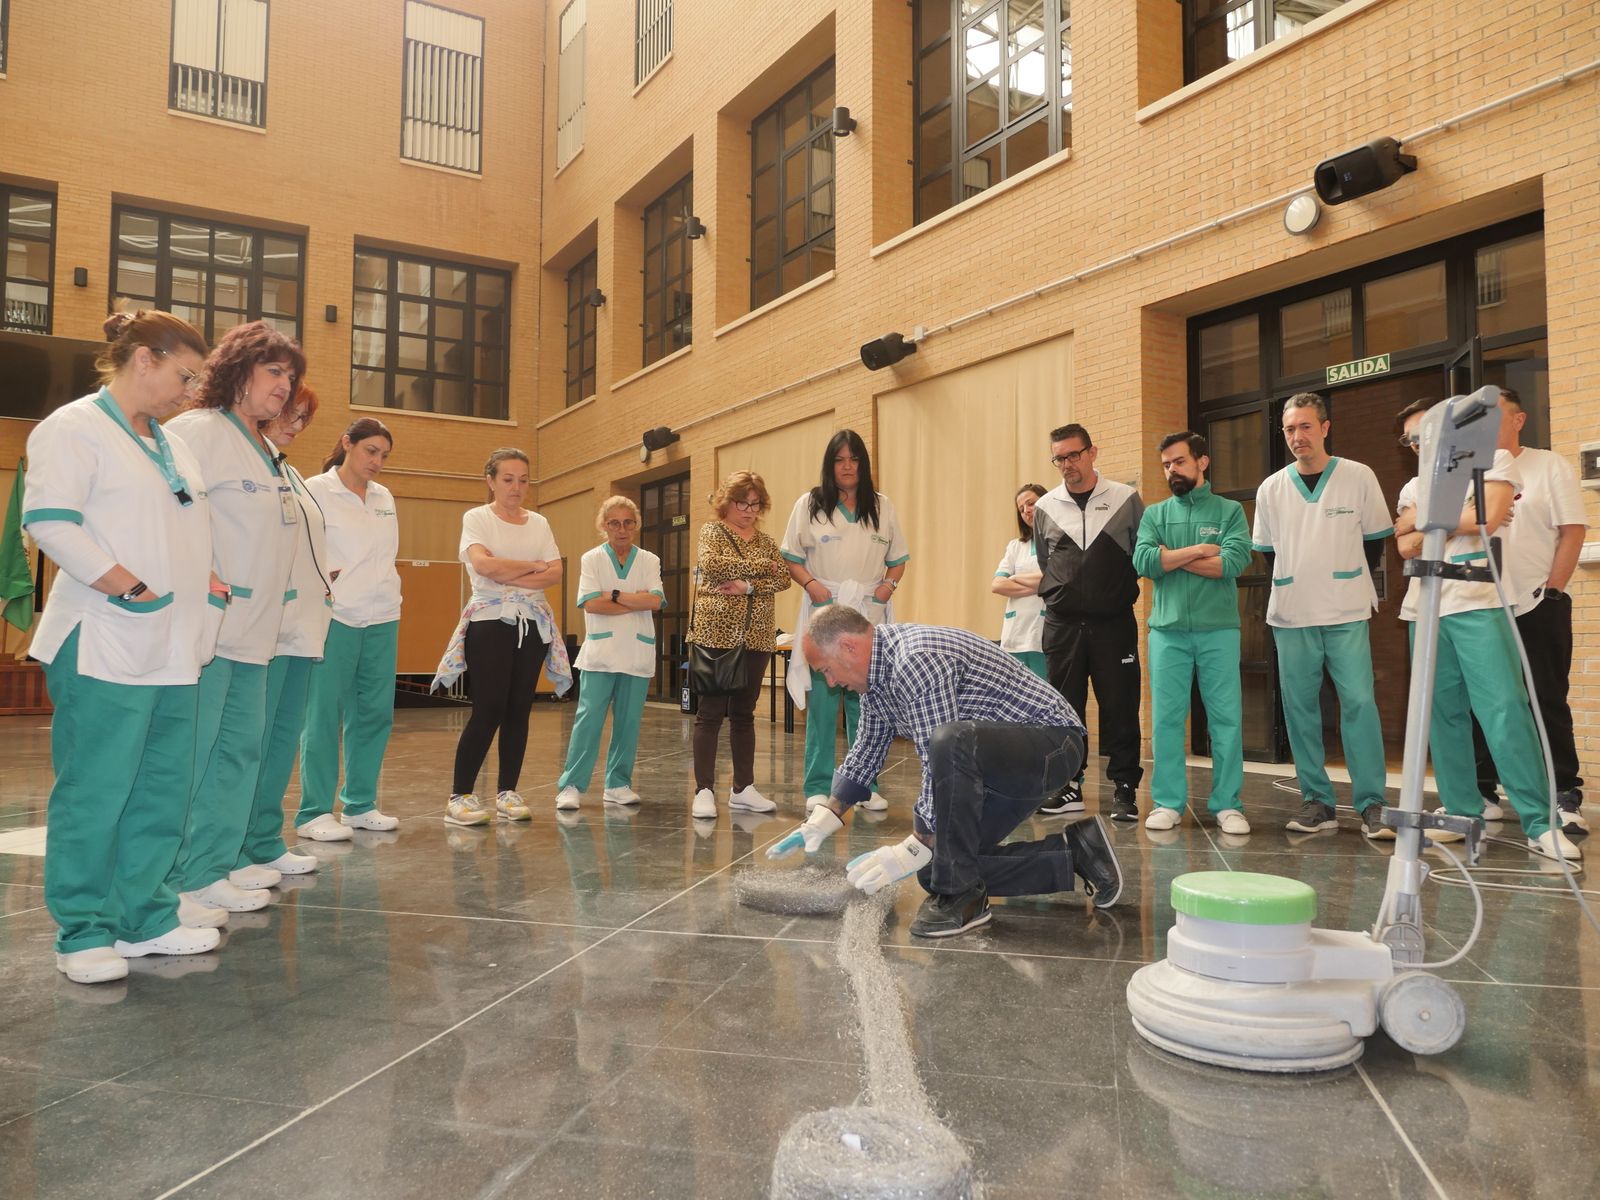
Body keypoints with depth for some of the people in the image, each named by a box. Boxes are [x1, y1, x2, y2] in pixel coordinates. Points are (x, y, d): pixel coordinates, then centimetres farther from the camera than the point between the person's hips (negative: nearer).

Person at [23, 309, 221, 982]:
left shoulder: (173, 446, 20)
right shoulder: (74, 428, -4)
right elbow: (49, 521, -16)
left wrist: (206, 588, 13)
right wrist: (133, 590, -18)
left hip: (175, 651, 8)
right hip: (105, 649, -8)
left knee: (164, 794, 10)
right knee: (94, 794, -1)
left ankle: (145, 919, 21)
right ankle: (83, 934, 11)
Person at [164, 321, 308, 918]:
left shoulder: (267, 452, 19)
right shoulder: (196, 431, -8)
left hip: (254, 629, 9)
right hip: (208, 626, -9)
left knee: (243, 746, 13)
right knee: (194, 751, -2)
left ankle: (223, 858, 23)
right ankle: (192, 877, 6)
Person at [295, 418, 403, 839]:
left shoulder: (384, 498, 15)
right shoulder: (316, 490, -1)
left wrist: (391, 602, 13)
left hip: (382, 618, 6)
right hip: (335, 616, -6)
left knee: (375, 713, 5)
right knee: (324, 716, -3)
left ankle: (360, 804, 16)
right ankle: (314, 813, 4)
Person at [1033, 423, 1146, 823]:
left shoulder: (1126, 500, 1)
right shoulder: (1045, 508, 7)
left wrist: (1118, 593, 3)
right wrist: (1058, 595, 11)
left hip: (1114, 621, -2)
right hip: (1062, 623, 2)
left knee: (1120, 706, -1)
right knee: (1064, 706, 6)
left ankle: (1124, 788, 9)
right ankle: (1069, 786, 16)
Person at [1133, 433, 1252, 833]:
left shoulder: (1229, 511, 6)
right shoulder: (1154, 514, 12)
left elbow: (1234, 562, -11)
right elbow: (1144, 563, -5)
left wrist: (1171, 556, -7)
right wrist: (1201, 550, -6)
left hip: (1219, 629, -1)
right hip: (1167, 630, 2)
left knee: (1227, 718, 0)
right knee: (1166, 719, 2)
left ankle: (1227, 804, 9)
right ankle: (1168, 802, 10)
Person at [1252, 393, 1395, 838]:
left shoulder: (1359, 477, 0)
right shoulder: (1270, 489, 5)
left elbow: (1375, 542, 7)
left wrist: (1346, 583, 8)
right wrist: (1299, 586, 9)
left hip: (1347, 615, -2)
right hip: (1290, 616, 2)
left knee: (1359, 703, -8)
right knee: (1300, 707, 4)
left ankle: (1371, 804, 0)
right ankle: (1317, 801, 13)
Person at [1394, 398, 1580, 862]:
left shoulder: (1492, 460, 6)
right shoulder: (1414, 488, 19)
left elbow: (1488, 518, -10)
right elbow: (1405, 545, 4)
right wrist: (1457, 519, -4)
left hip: (1478, 605, -5)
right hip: (1425, 610, 5)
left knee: (1505, 709, -12)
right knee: (1444, 714, 4)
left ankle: (1540, 824, -9)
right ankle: (1461, 811, 11)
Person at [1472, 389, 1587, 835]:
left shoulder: (1551, 467, 1)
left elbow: (1572, 532, -4)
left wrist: (1551, 590, -10)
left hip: (1537, 609, -3)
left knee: (1548, 704, 0)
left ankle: (1565, 797, 8)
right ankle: (1481, 792, 15)